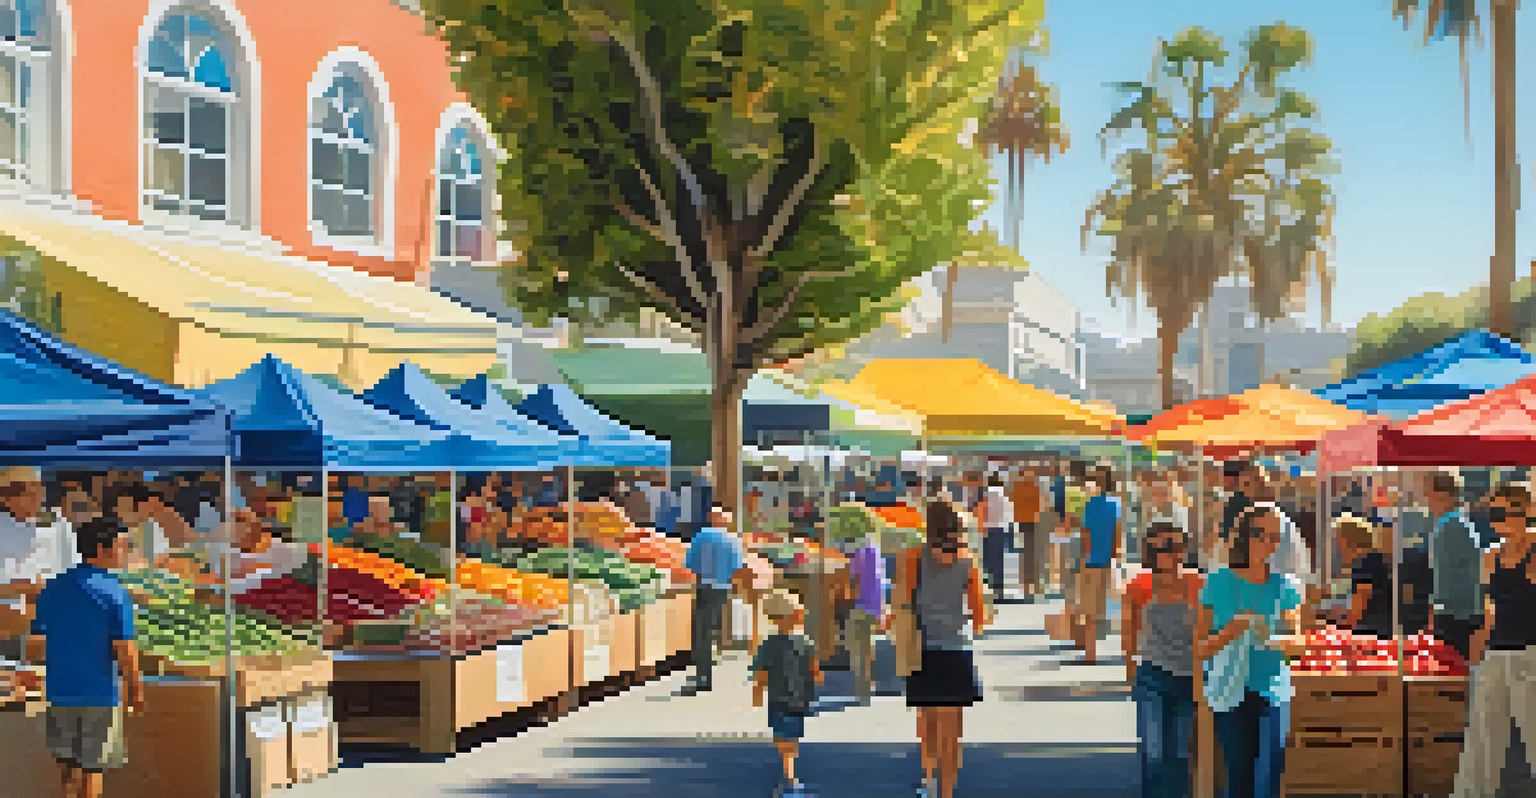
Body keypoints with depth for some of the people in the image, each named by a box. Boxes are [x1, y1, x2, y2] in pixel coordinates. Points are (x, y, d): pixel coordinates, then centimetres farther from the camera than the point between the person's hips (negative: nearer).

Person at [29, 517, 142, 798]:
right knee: (93, 769, 6)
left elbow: (37, 646, 6)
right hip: (101, 692, -5)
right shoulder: (114, 593, -13)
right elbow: (126, 652, -16)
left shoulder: (53, 589, 3)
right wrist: (136, 689, -1)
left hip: (61, 692, 5)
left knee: (70, 767, 17)